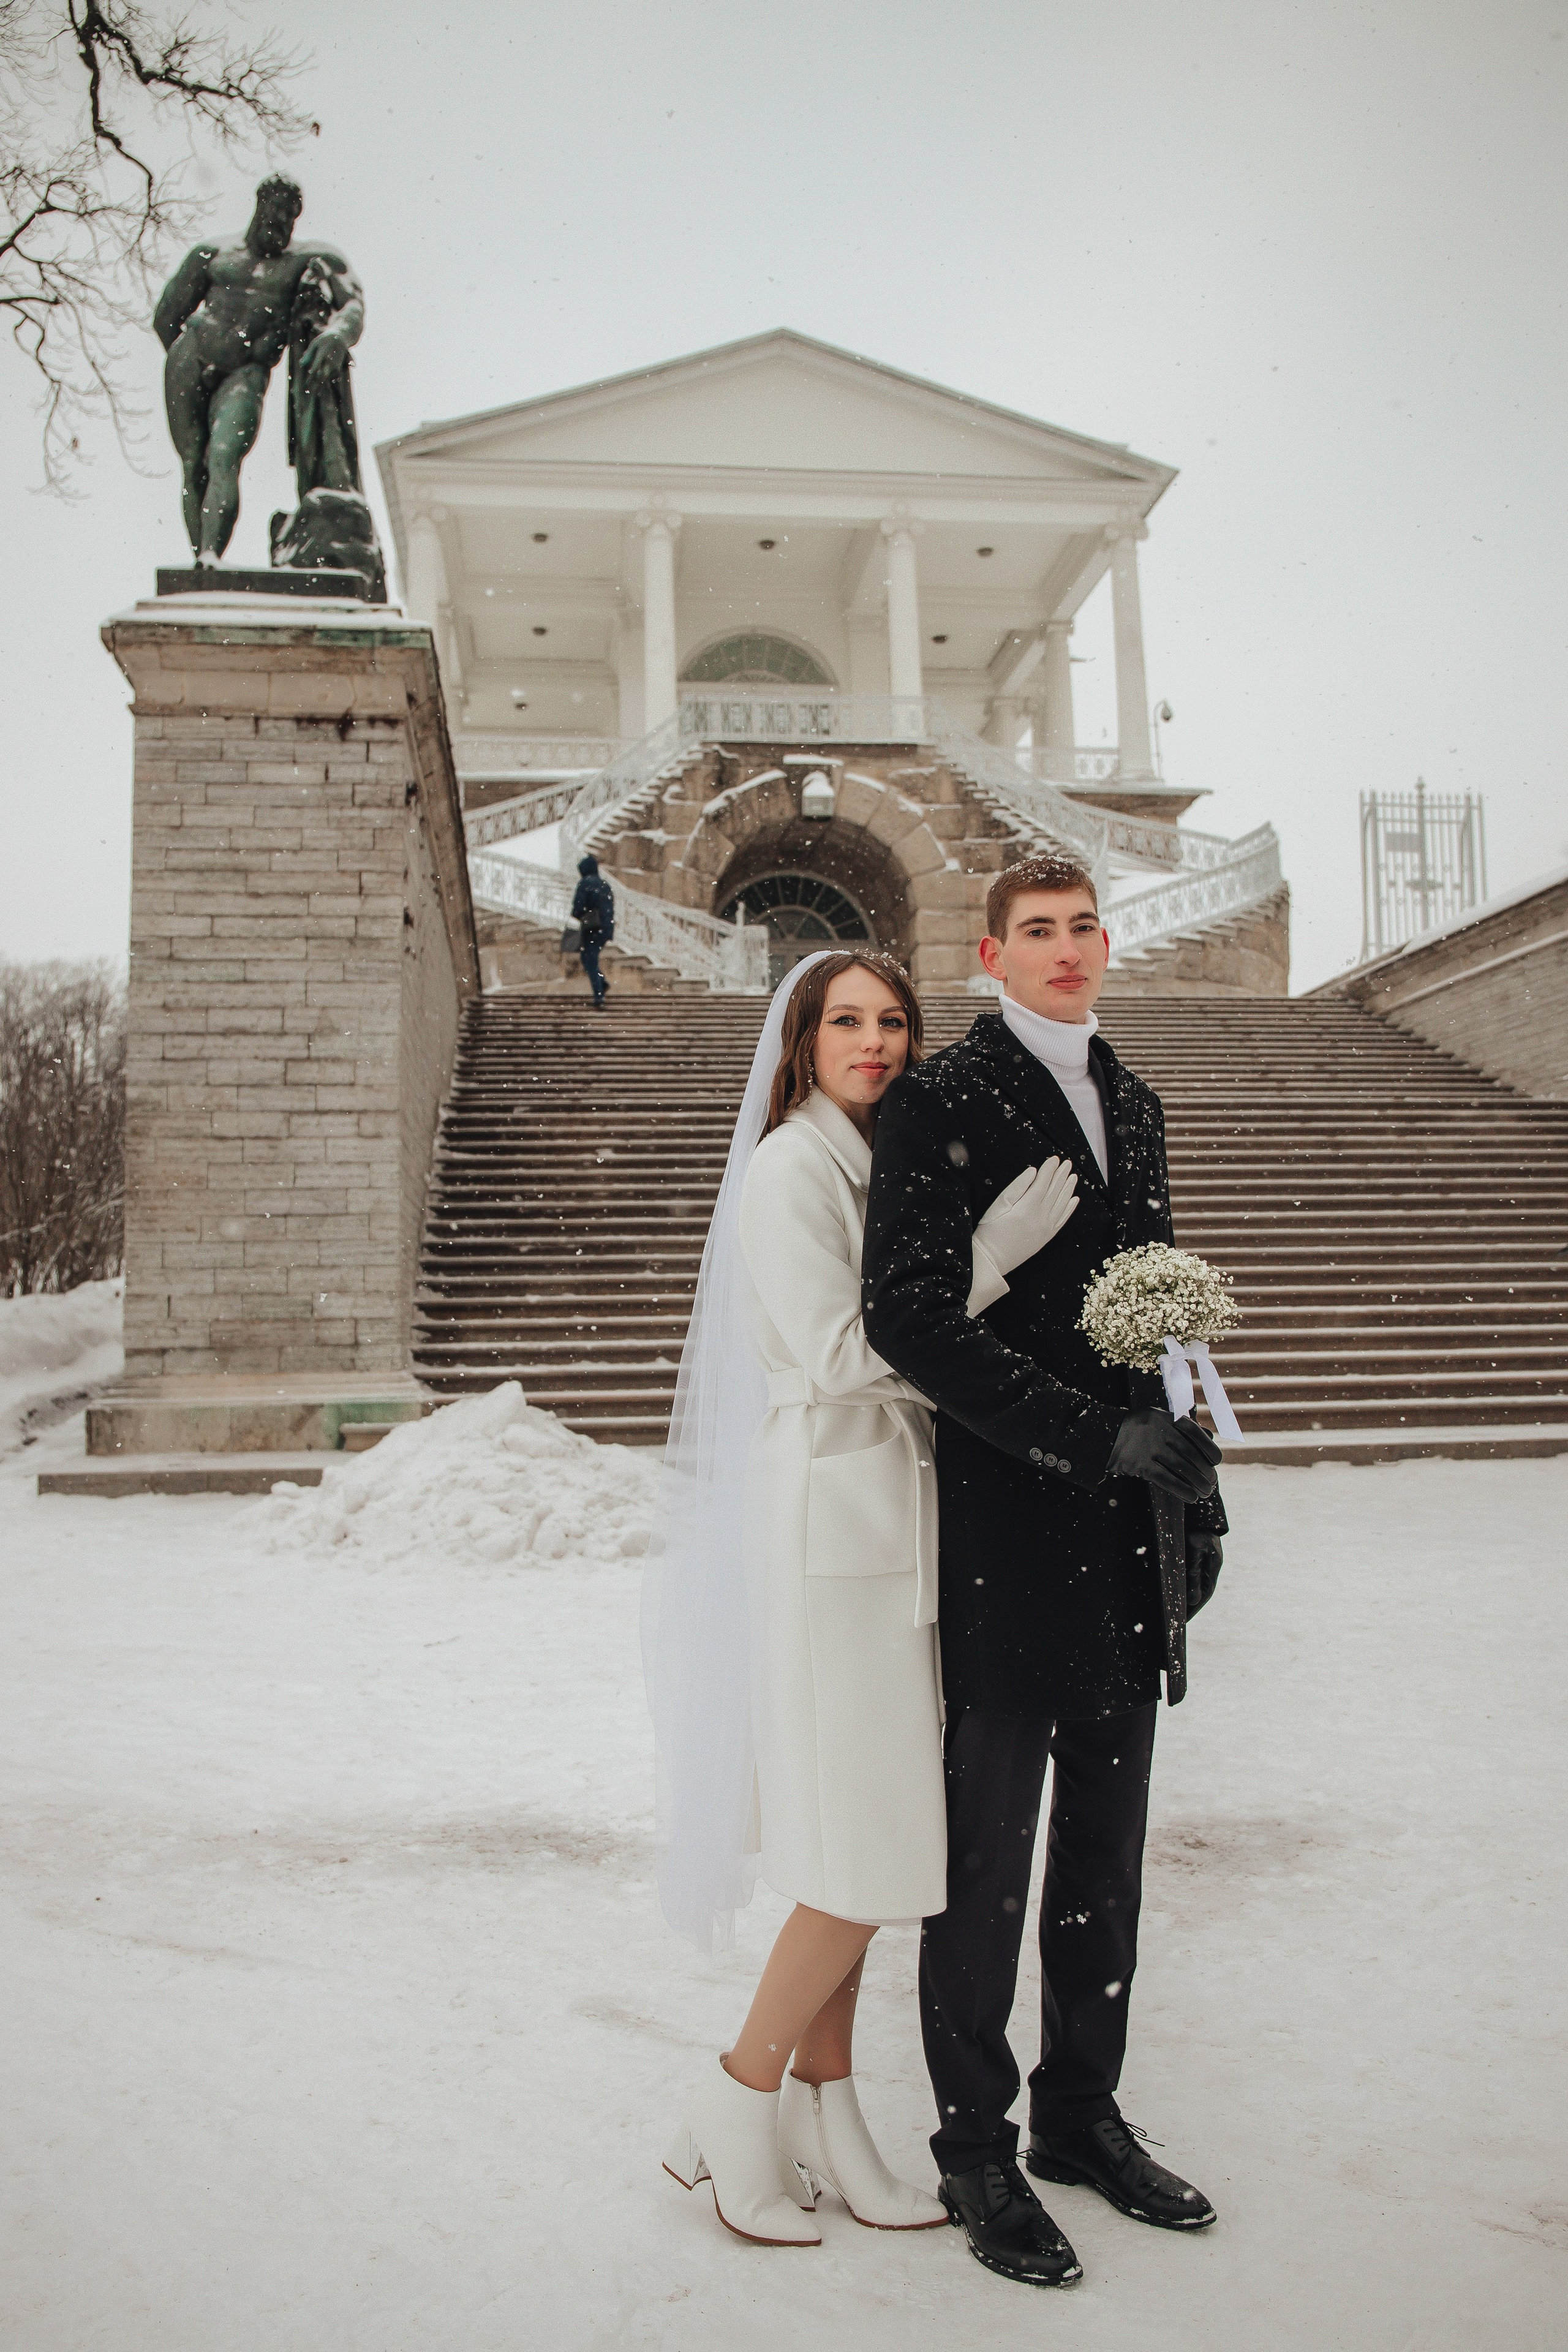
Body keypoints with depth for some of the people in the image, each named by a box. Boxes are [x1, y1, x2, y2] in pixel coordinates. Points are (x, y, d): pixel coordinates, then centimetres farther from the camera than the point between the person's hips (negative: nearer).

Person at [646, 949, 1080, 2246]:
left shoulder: (883, 1166, 16)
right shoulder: (787, 1168, -11)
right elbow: (836, 1354, -19)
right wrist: (989, 1255, -19)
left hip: (893, 1525, 8)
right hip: (831, 1520, -8)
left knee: (865, 1842, 13)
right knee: (869, 1855, -3)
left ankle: (828, 2120, 26)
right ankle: (736, 2108, 16)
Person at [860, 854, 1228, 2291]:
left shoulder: (1131, 1101, 15)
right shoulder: (943, 1101, -9)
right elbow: (908, 1319, -18)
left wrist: (1195, 1474, 13)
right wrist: (1100, 1436, -22)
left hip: (1128, 1539, 7)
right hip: (1008, 1536, -7)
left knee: (1107, 1855, 17)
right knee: (986, 1862, 7)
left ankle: (1082, 2114, 35)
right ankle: (977, 2151, 25)